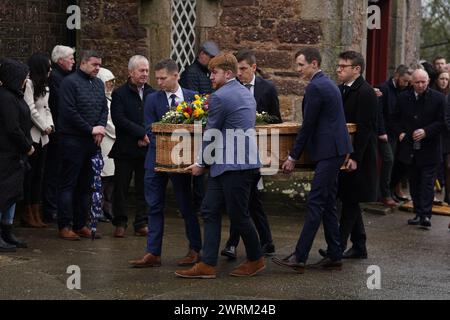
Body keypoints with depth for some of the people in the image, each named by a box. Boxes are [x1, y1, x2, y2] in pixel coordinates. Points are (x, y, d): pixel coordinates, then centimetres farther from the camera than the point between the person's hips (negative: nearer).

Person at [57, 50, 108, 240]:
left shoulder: (98, 84, 15)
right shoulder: (70, 82, -9)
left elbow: (104, 109, 15)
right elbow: (69, 111, -16)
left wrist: (101, 128, -4)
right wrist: (91, 129, -13)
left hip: (92, 141, 7)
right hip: (73, 140, -7)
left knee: (85, 185, 11)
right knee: (68, 184, -3)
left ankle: (80, 224, 17)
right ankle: (64, 226, 0)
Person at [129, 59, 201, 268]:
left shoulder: (192, 97, 1)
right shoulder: (153, 99, 2)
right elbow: (150, 130, -3)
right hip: (157, 159, 2)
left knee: (186, 205, 6)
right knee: (155, 206, 4)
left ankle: (195, 250, 18)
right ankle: (153, 253, 9)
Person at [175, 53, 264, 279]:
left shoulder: (219, 97, -14)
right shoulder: (246, 93, 16)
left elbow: (211, 134, -11)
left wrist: (202, 163, 2)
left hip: (234, 166, -10)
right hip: (224, 166, 10)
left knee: (238, 215, 2)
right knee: (210, 210, 8)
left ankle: (255, 259, 19)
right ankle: (207, 264, 8)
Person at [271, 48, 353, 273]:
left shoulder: (315, 87, -13)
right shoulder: (328, 84, 18)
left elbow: (308, 125, -14)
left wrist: (293, 157, -8)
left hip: (328, 152, -10)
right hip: (334, 151, 10)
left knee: (315, 203, -11)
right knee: (327, 204, 12)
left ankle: (300, 258, -11)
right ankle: (334, 257, 15)